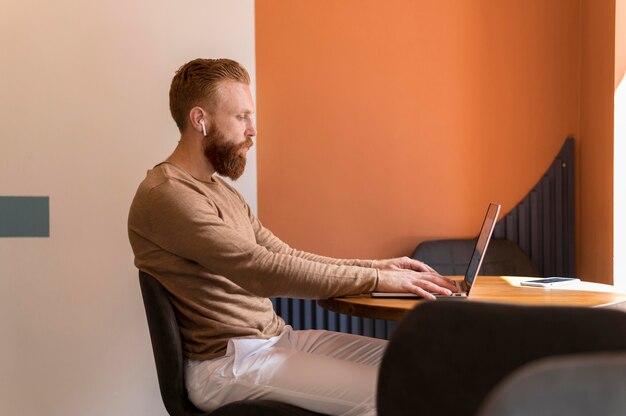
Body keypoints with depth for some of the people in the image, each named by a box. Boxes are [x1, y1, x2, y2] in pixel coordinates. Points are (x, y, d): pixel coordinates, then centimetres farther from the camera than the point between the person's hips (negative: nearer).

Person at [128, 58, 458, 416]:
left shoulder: (221, 191, 17)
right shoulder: (166, 196, -16)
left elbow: (286, 258, 14)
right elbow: (261, 270, -24)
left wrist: (378, 266, 1)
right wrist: (375, 280, -21)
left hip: (277, 337, 9)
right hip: (227, 363, -9)